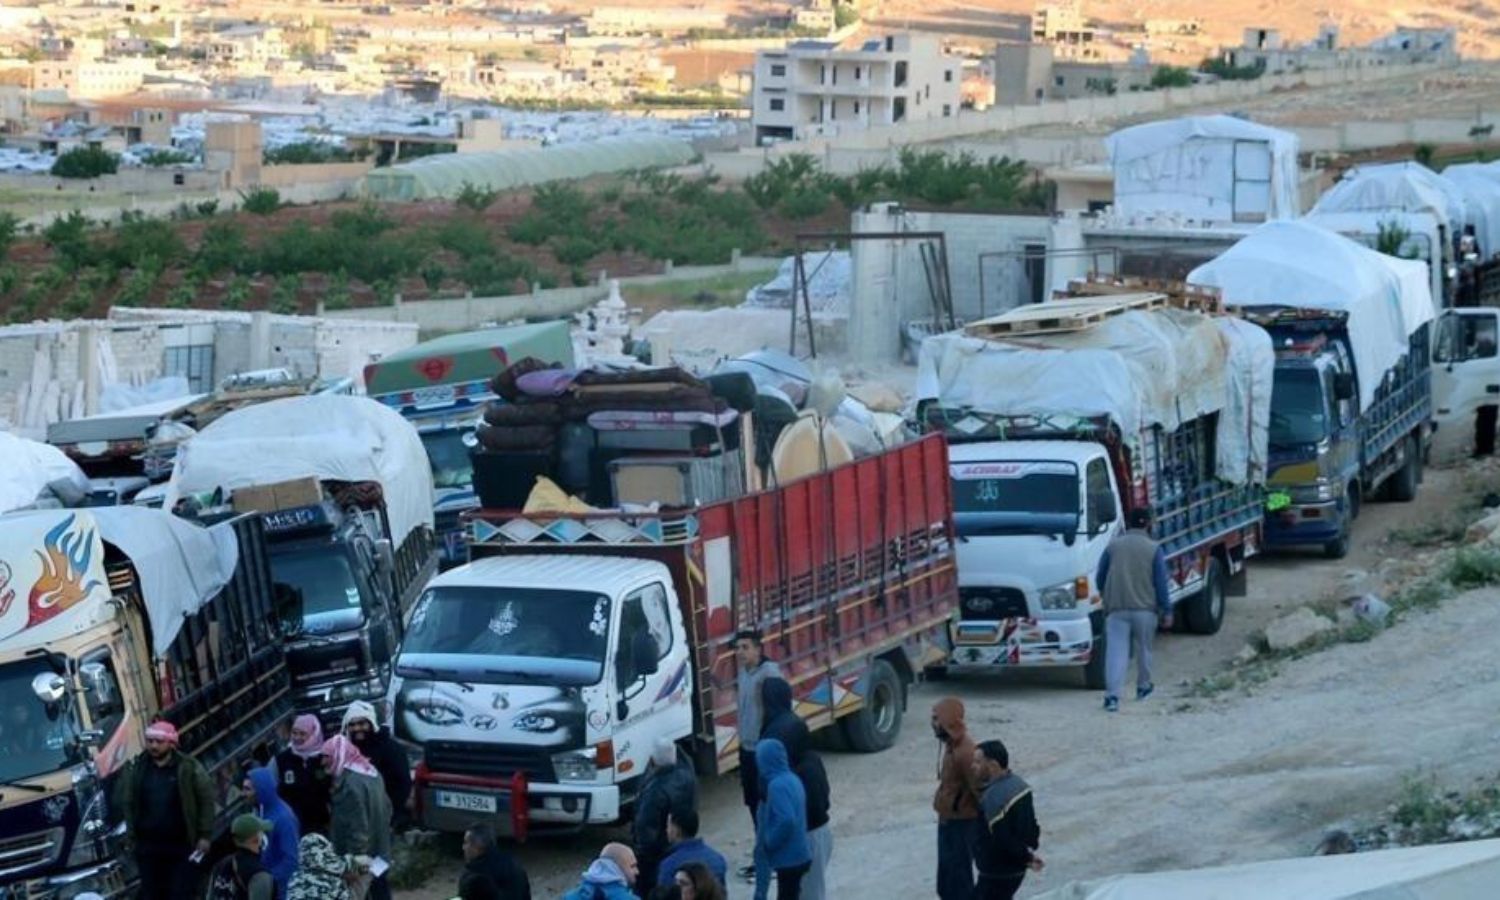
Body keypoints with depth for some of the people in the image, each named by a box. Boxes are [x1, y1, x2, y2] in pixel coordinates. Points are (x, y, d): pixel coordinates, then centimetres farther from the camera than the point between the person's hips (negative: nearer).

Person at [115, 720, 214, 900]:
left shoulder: (189, 768, -6)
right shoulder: (134, 768, 2)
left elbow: (206, 800, -3)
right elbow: (125, 802, 8)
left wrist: (205, 836, -6)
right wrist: (130, 832, 1)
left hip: (182, 845, -3)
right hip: (147, 845, 3)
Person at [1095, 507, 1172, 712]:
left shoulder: (1113, 546, 3)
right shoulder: (1154, 549, -3)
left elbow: (1100, 578, 10)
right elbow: (1161, 583, -4)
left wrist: (1106, 598, 27)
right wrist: (1167, 611, 2)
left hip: (1116, 609, 0)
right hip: (1145, 609, 0)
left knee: (1116, 651, -6)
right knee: (1143, 649, 19)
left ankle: (1112, 695, -18)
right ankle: (1143, 687, 35)